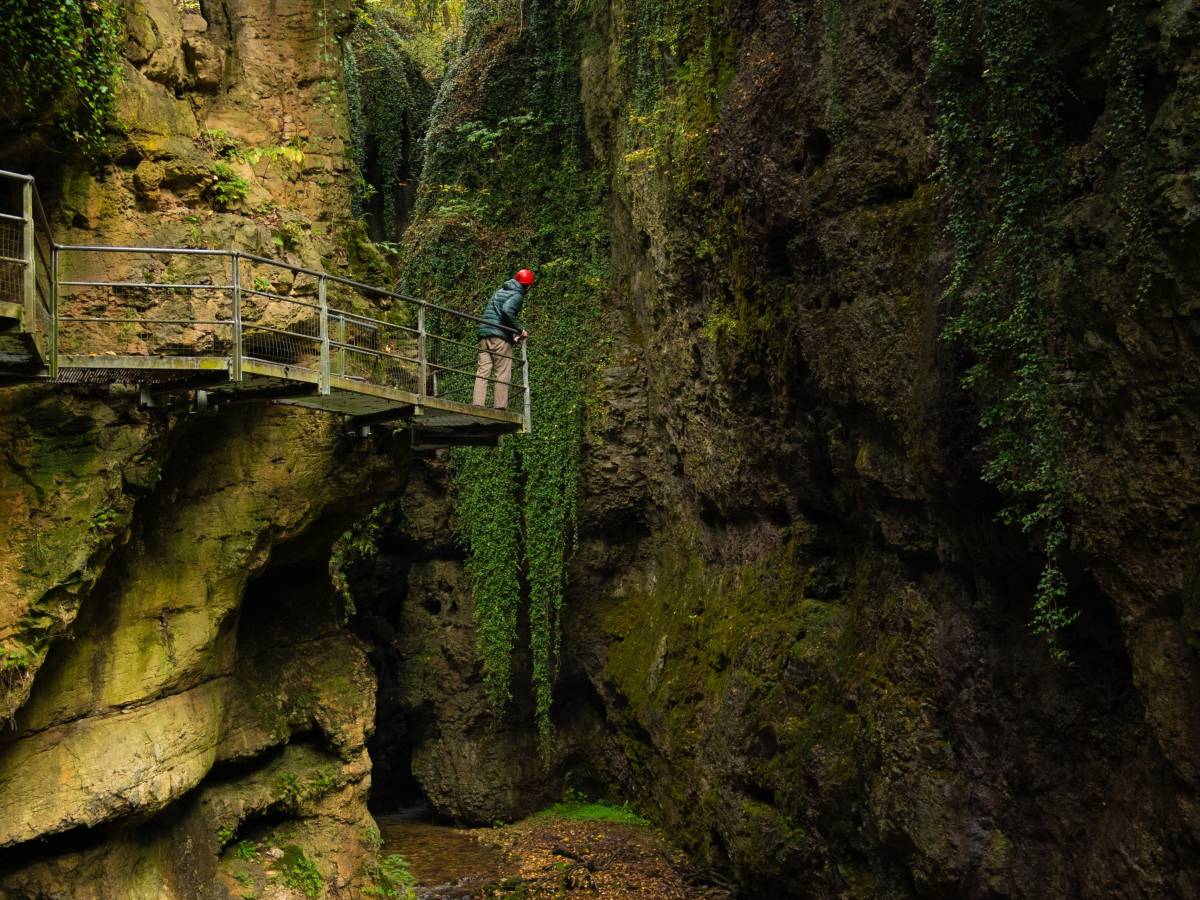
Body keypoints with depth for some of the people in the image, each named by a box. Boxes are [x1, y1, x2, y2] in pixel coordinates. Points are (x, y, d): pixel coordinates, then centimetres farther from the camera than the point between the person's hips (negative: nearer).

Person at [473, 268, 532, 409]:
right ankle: (500, 407, -7)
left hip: (483, 334, 7)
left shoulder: (500, 292, 24)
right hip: (500, 336, -7)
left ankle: (478, 404, -6)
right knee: (502, 374, -3)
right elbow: (506, 310, -21)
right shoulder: (517, 295, -2)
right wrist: (520, 330, -14)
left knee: (482, 371, 1)